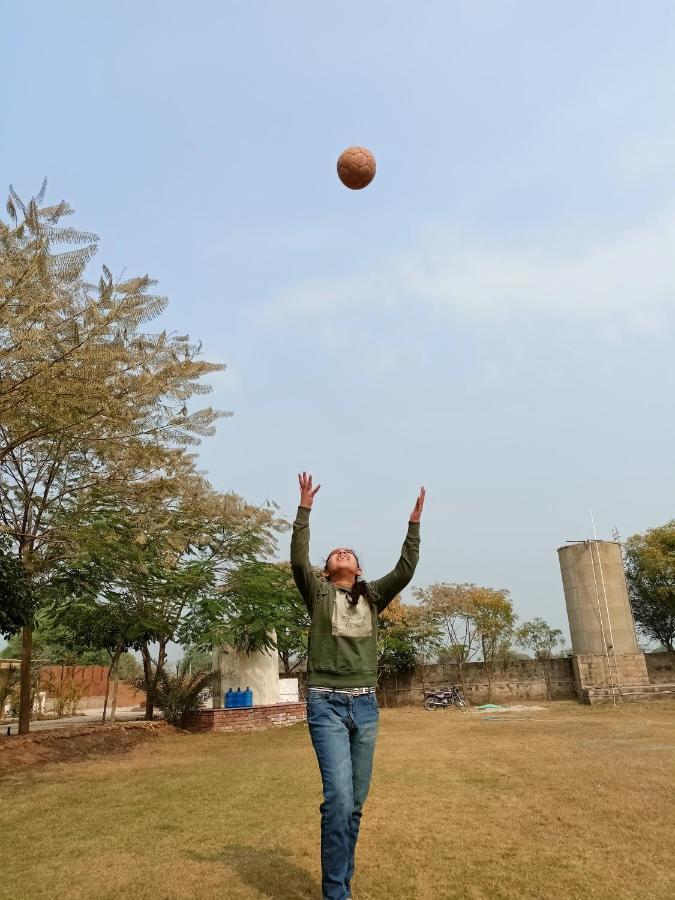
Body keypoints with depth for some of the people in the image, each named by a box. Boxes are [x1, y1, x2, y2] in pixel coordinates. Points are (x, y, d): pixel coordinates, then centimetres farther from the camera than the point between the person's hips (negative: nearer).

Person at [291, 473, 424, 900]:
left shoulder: (372, 597, 13)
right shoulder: (318, 593, 6)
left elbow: (406, 569, 2)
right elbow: (299, 559, -12)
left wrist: (415, 521, -2)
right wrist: (305, 507, -17)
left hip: (366, 704, 4)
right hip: (327, 704, -4)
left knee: (356, 803, 11)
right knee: (339, 798, -14)